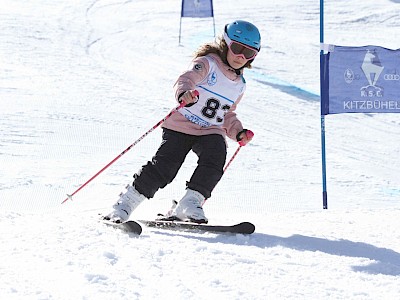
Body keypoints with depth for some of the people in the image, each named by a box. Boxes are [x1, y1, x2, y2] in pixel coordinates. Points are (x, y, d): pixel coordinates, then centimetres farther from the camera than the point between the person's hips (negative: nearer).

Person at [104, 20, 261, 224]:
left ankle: (190, 203, -20)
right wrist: (184, 93, -48)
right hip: (181, 124, -5)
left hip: (211, 132, 5)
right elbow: (187, 79, -25)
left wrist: (238, 132, 6)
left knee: (215, 157, -25)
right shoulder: (207, 63, -6)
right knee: (164, 167, -17)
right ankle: (126, 202, -4)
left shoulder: (239, 85, 15)